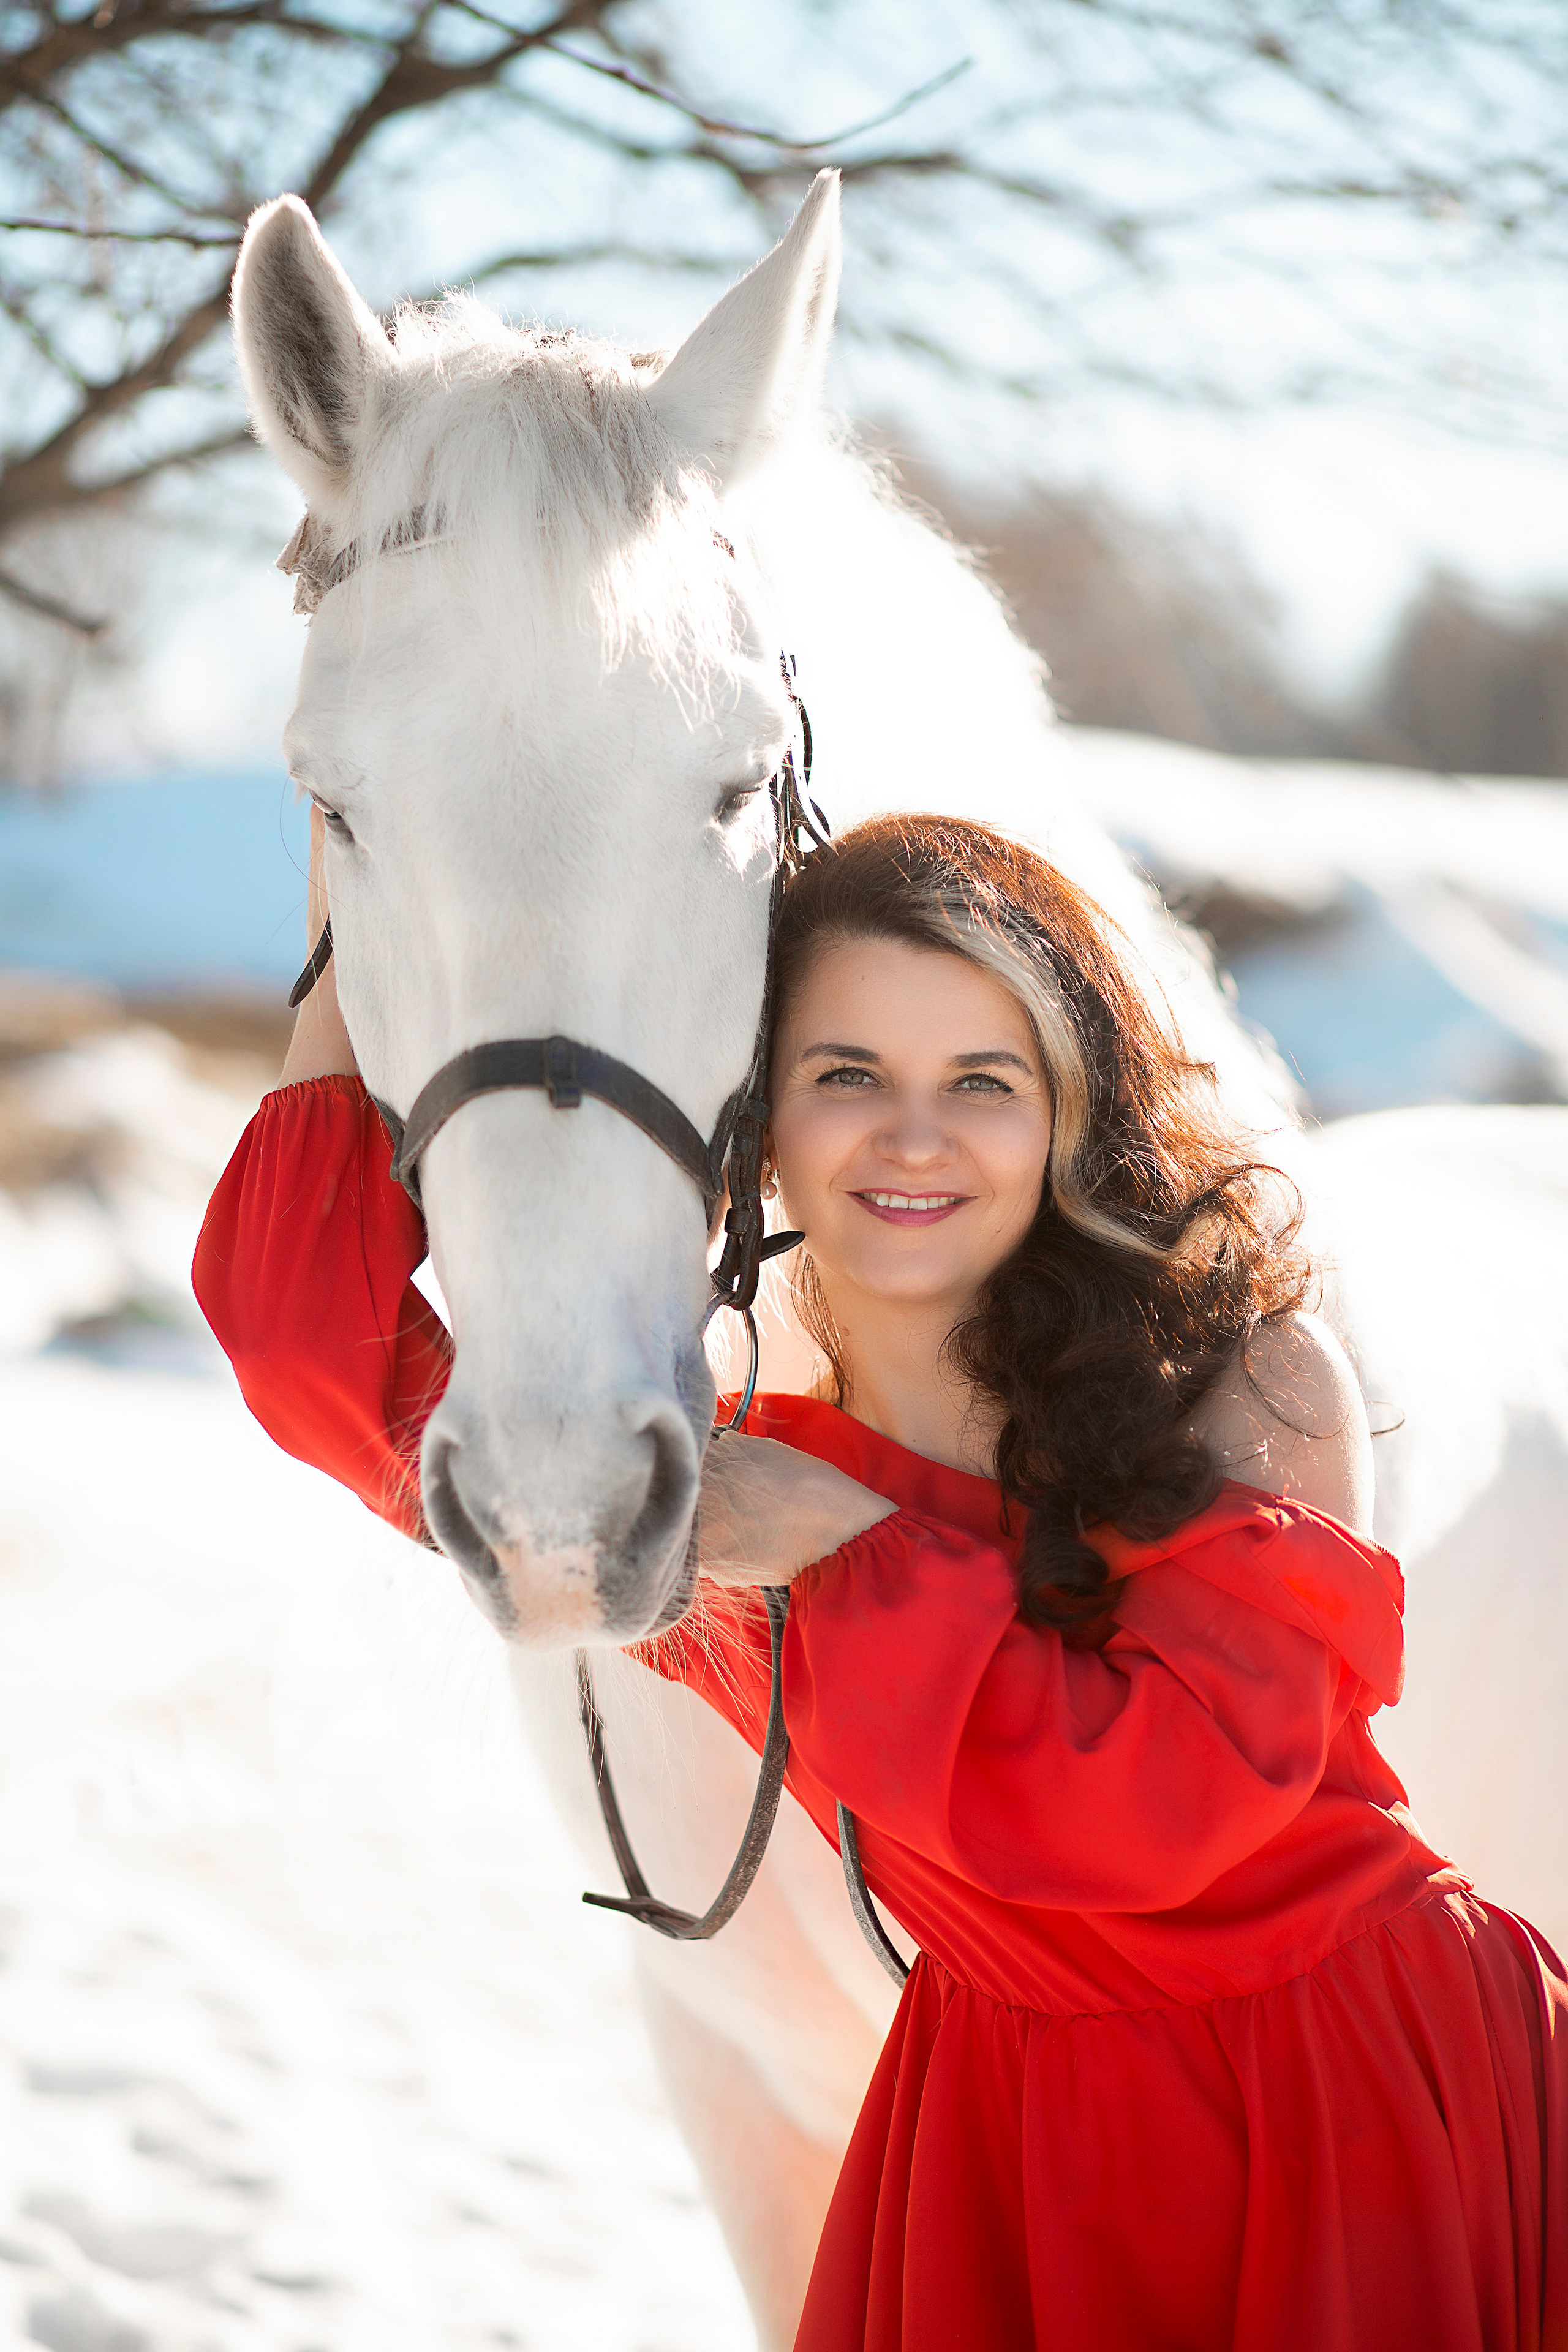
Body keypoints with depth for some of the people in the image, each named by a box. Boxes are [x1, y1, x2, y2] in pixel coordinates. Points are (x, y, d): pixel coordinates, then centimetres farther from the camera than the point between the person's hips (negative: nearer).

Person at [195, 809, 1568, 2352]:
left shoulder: (1249, 1368, -10)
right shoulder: (704, 1497, -3)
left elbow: (1178, 1793, -20)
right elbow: (312, 1340, -7)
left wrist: (849, 1548, -18)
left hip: (1381, 2092, -2)